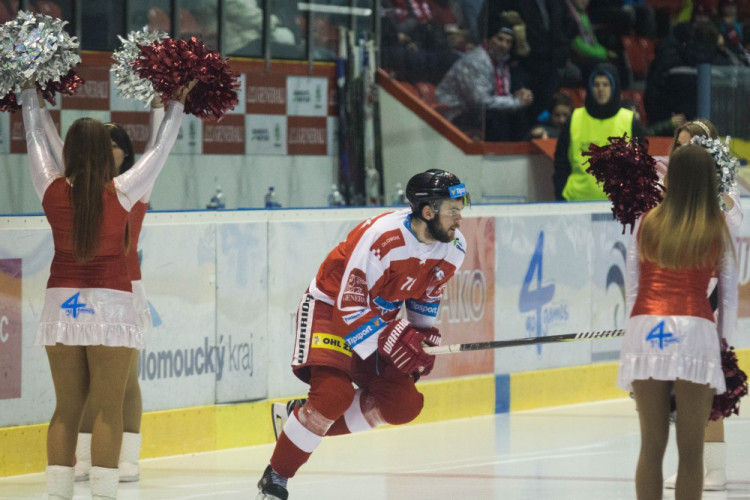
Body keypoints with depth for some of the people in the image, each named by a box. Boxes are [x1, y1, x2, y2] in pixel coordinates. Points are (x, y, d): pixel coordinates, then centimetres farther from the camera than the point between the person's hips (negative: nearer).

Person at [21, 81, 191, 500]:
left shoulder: (53, 190, -3)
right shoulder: (120, 193, -8)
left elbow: (36, 137, 13)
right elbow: (160, 149, 5)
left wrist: (30, 94, 29)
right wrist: (178, 105, 19)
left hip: (62, 304, 3)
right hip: (109, 305, -3)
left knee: (67, 408, 8)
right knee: (108, 408, -2)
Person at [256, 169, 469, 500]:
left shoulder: (454, 247, -8)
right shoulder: (382, 239, -33)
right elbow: (349, 306, -29)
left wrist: (425, 336, 6)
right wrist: (392, 340, -30)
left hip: (380, 316, 8)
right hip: (330, 308, -8)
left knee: (403, 404, -2)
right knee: (334, 392, -27)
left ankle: (311, 420, 14)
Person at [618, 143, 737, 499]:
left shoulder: (647, 224, 9)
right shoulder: (717, 231, 5)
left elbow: (631, 286, 11)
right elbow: (729, 295, 8)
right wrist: (723, 340, 19)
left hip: (645, 332, 2)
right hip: (695, 334, -2)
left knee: (651, 446, 7)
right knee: (691, 450, 3)